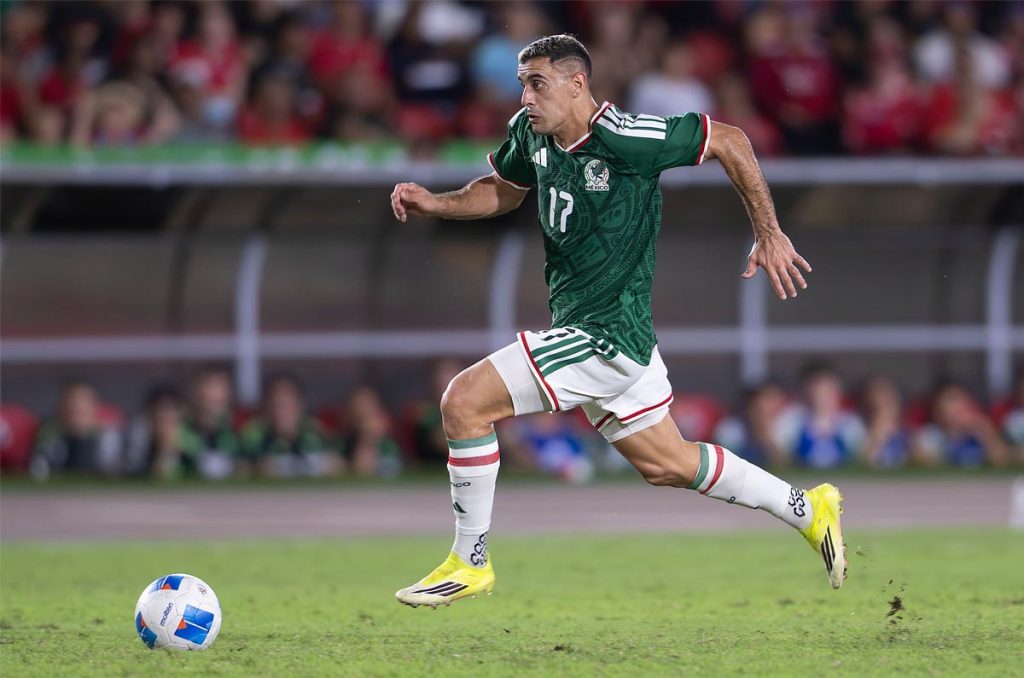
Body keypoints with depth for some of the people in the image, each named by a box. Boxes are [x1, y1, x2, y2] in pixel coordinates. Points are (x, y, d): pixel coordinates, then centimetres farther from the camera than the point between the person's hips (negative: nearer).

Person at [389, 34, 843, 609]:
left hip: (606, 336, -9)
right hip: (585, 329, 9)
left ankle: (470, 563, -2)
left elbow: (730, 142, -12)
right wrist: (437, 203, 5)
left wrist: (769, 234, -8)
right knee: (668, 465, 21)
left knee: (464, 402, -14)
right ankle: (809, 511, 33)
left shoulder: (621, 138, -20)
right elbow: (503, 191, 23)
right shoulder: (531, 132, 3)